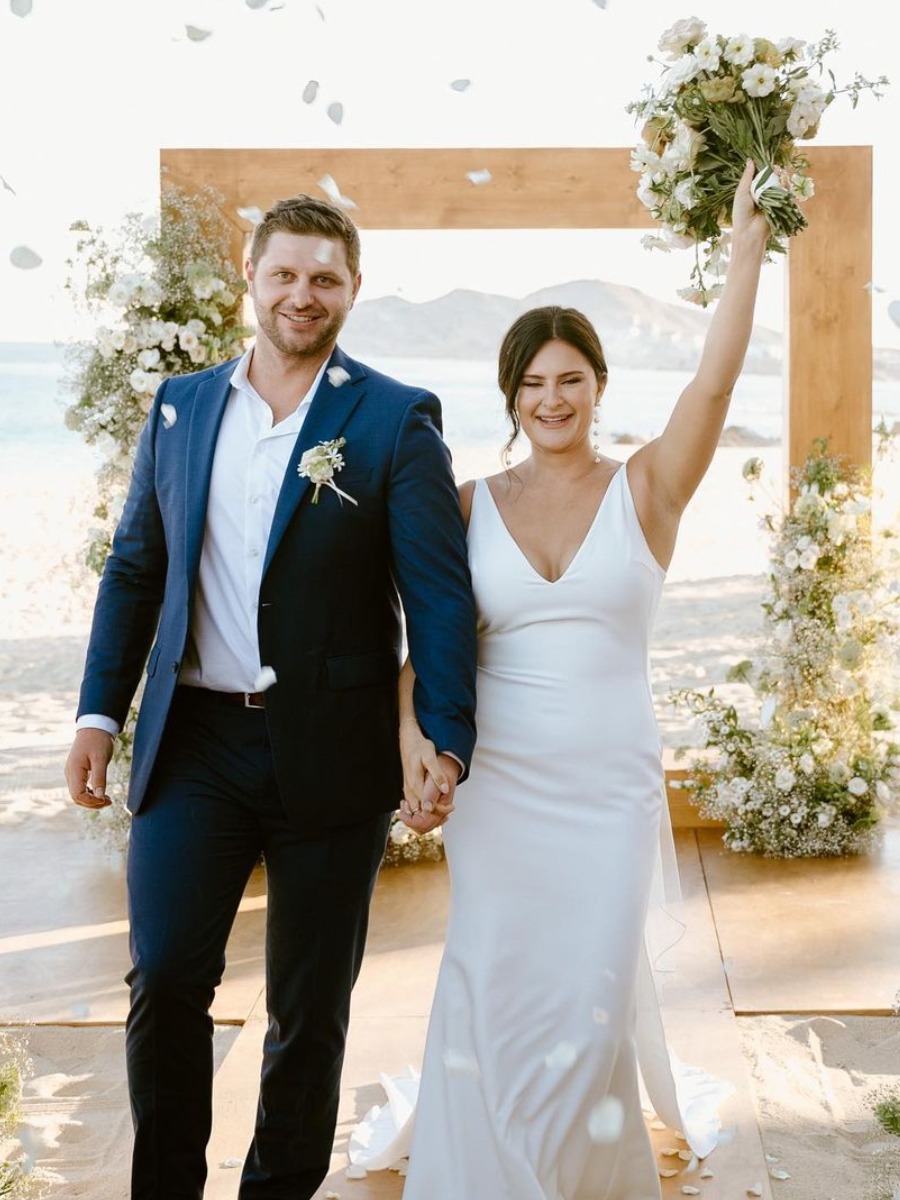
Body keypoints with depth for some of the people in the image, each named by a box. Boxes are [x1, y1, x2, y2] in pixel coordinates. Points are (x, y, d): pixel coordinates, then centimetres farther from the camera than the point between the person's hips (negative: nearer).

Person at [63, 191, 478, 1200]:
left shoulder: (396, 420, -2)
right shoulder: (179, 407, 9)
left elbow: (440, 592, -7)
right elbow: (135, 569, 11)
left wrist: (447, 740, -16)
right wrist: (100, 711, 4)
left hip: (330, 753, -2)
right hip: (193, 741, 2)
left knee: (310, 1004, 10)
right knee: (164, 978, -3)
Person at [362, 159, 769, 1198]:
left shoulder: (645, 490, 0)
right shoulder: (470, 508, 3)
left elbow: (715, 380, -13)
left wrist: (748, 243, -17)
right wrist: (412, 733, -14)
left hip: (611, 786, -1)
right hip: (496, 780, 1)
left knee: (592, 997, 3)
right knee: (492, 987, 5)